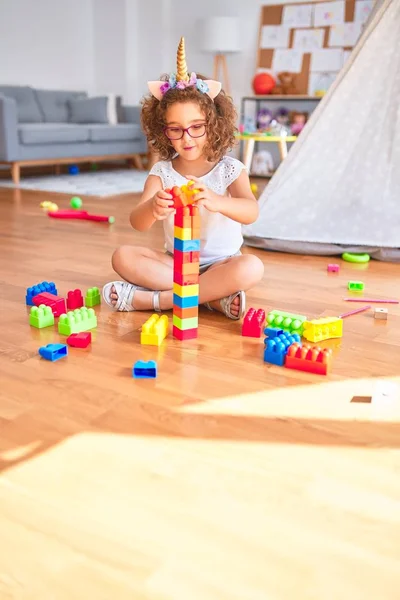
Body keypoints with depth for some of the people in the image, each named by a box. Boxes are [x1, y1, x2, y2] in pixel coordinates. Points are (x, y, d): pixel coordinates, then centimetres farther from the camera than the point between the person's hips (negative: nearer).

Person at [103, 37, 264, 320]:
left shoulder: (230, 169, -7)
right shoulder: (161, 172, -3)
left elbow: (251, 211, -26)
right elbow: (137, 223, -17)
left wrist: (216, 201, -49)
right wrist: (152, 208, -43)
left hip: (221, 263, -2)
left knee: (252, 267, -33)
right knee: (123, 257, -19)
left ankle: (153, 299, -27)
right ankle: (211, 296, -24)